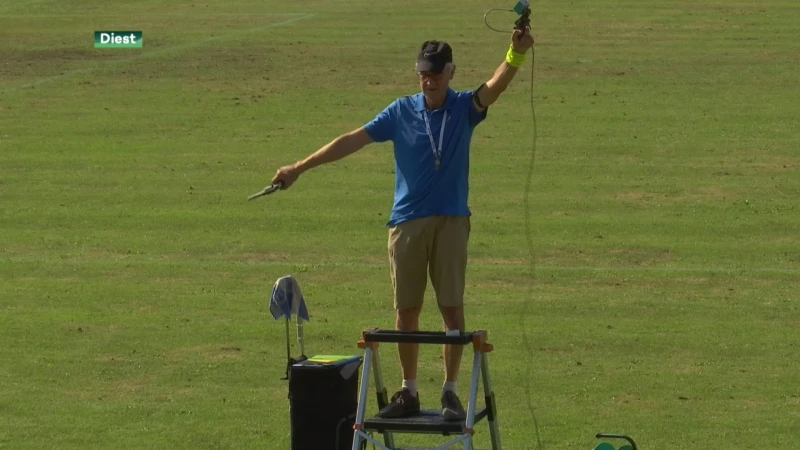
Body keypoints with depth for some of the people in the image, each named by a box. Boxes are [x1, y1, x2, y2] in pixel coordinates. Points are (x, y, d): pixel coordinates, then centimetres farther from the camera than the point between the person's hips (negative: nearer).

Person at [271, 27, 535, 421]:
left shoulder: (464, 108, -1)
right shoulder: (401, 112, 2)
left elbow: (494, 87, -20)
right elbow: (353, 140, 0)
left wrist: (516, 55, -41)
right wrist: (300, 167, -4)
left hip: (451, 221, -1)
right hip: (407, 222, 1)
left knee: (452, 308, -2)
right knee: (406, 310, 5)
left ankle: (450, 392, 7)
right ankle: (408, 392, 16)